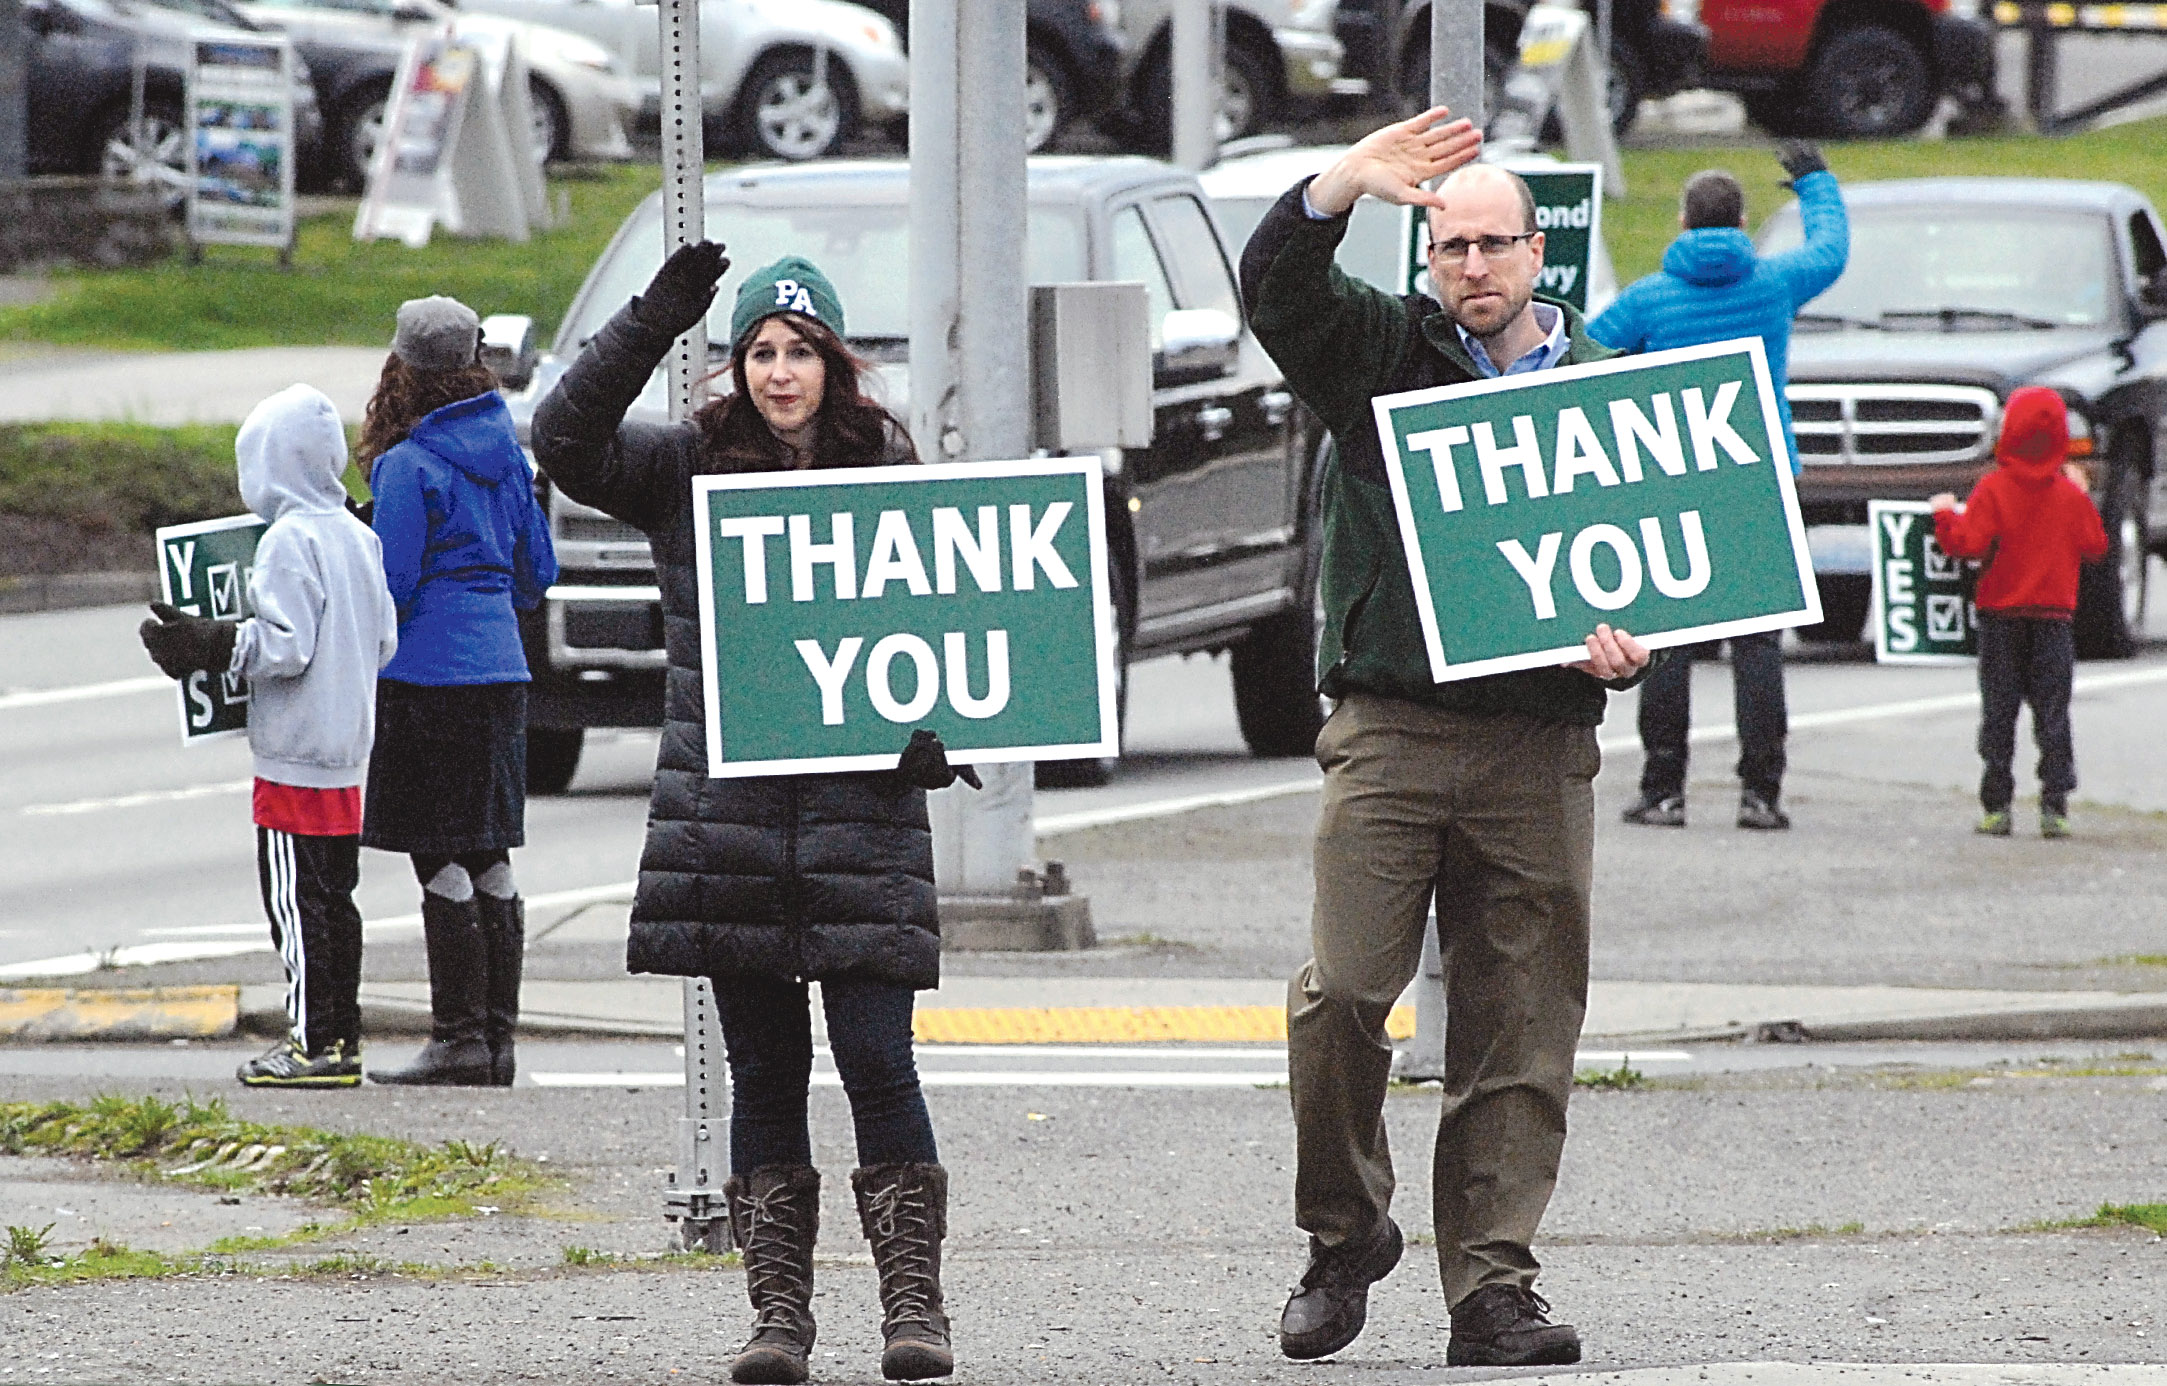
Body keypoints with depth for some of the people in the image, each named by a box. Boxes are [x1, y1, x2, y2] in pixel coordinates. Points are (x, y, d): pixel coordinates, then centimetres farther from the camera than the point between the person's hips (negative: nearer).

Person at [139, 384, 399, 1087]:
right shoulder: (359, 538, 11)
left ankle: (312, 1043, -6)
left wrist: (209, 645, -13)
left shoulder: (290, 541, -14)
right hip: (348, 748, 9)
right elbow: (384, 640, 16)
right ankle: (340, 1035, 15)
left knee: (294, 897, -5)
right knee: (334, 896, 13)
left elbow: (288, 646, -19)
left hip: (294, 752, -9)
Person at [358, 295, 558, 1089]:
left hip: (429, 671, -8)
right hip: (499, 667, 8)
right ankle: (496, 1039, 13)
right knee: (489, 862, 10)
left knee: (441, 864, -5)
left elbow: (391, 585, -14)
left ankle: (460, 1039, -6)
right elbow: (536, 572, 16)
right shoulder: (504, 451, 10)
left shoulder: (409, 466, -13)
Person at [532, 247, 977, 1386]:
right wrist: (650, 324, -17)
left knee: (876, 1058, -7)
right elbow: (566, 442, -7)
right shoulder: (688, 467, 7)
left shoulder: (886, 474, 7)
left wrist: (934, 735, -8)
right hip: (727, 822, 1)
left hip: (861, 818, -1)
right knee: (763, 1070, 5)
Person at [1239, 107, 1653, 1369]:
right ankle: (1345, 1232, 8)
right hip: (1391, 730, -1)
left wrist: (1628, 639, -4)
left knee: (1522, 1027, 1)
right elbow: (1278, 289, -5)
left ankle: (1495, 1284, 6)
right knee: (1343, 992, -12)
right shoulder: (1384, 353, 11)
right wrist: (1347, 183, -21)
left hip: (1539, 751, 1)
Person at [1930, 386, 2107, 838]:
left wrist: (1946, 516, 2)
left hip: (2002, 614, -2)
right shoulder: (2070, 495, -1)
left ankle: (1996, 805, 2)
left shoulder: (1993, 490, -10)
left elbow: (1969, 543, -16)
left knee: (1998, 714, 4)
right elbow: (2095, 546, 7)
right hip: (2054, 617, 2)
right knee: (2053, 715, 4)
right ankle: (2054, 806, -2)